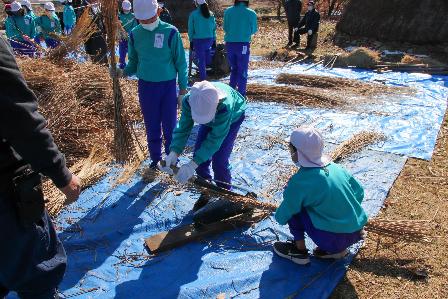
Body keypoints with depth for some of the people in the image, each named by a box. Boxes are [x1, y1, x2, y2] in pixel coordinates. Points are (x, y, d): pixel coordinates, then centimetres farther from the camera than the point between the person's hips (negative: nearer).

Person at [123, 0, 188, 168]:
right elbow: (134, 62, 9)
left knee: (170, 127, 5)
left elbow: (180, 62, -4)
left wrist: (183, 88, -4)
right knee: (152, 127, 12)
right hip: (146, 86, 3)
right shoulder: (135, 34, -1)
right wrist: (124, 72, -12)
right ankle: (156, 159, 27)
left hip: (168, 86, -3)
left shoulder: (170, 32, -10)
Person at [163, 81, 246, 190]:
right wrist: (174, 152, -44)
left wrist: (193, 164, -46)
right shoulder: (189, 101, -34)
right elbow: (183, 128, -27)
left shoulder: (225, 106, -46)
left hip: (233, 117, -4)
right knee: (199, 154, 0)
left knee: (219, 160, -15)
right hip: (211, 119, 4)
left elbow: (215, 139, -41)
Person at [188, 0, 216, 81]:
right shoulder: (211, 14, 3)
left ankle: (203, 79, 9)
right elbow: (214, 28, 7)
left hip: (198, 40, -3)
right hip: (209, 39, 3)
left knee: (201, 60, 4)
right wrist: (214, 39, 15)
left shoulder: (193, 14, -7)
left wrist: (191, 40, 5)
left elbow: (191, 29, -4)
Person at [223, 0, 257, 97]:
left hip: (230, 44, 3)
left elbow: (225, 28, 5)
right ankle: (241, 95, 7)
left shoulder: (228, 11, 1)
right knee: (242, 71, 6)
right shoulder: (251, 13, -6)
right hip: (243, 44, -3)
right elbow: (253, 30, 1)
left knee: (234, 69, 19)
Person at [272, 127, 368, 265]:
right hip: (355, 233, 7)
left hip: (333, 239, -7)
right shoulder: (335, 167, 2)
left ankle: (299, 250, 11)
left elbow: (282, 216, -7)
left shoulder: (299, 181, -15)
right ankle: (337, 249, 17)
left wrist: (278, 216, 17)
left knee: (294, 207, 1)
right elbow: (359, 192, 12)